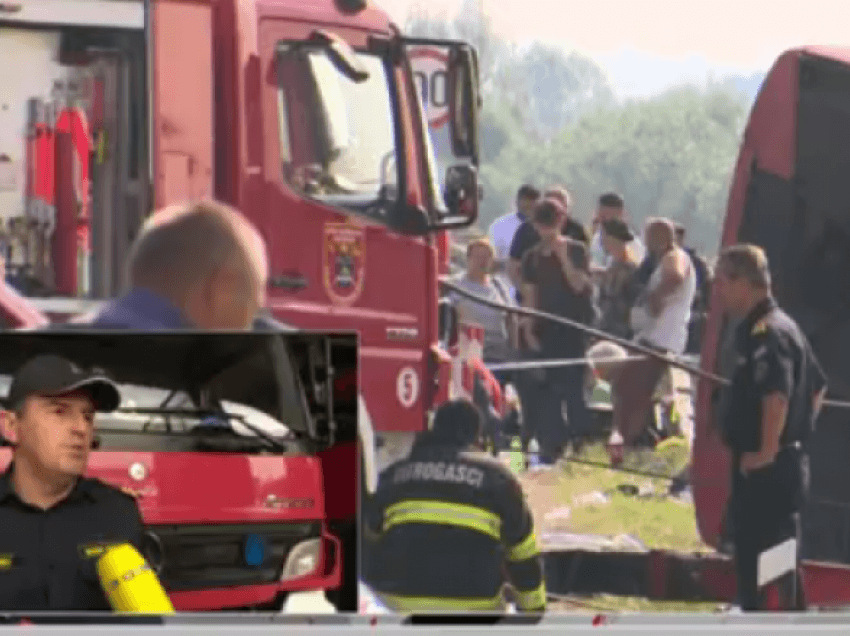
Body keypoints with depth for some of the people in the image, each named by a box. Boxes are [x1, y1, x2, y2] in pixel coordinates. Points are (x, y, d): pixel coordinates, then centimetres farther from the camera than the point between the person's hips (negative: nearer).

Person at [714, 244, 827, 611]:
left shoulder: (764, 333, -18)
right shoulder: (783, 326, 15)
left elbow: (776, 394, -32)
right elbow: (817, 386, 25)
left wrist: (767, 451, -25)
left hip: (764, 468, -10)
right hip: (790, 460, 10)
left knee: (756, 563, -6)